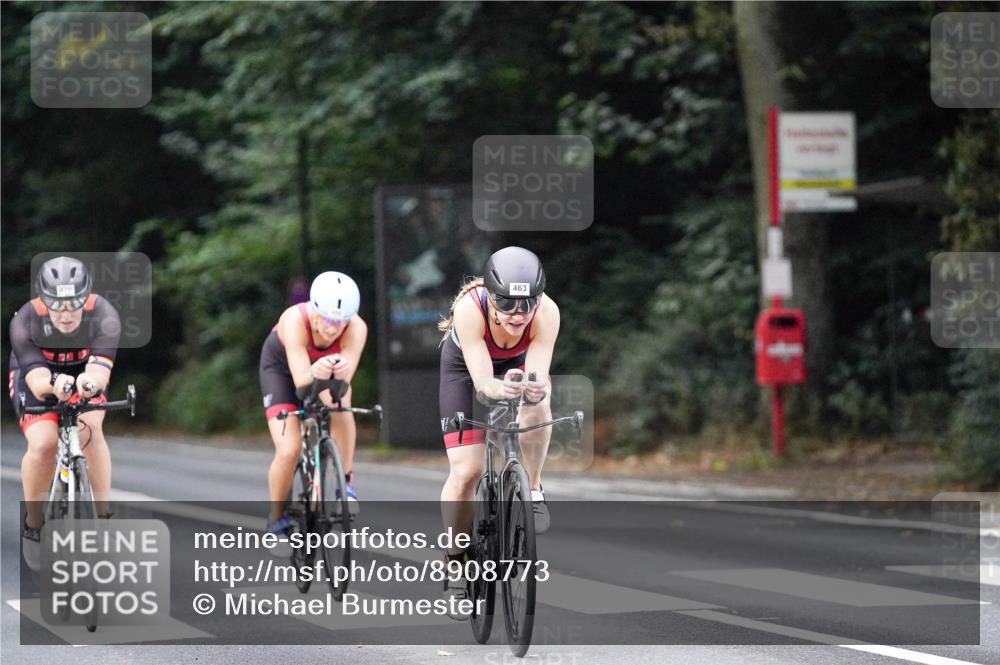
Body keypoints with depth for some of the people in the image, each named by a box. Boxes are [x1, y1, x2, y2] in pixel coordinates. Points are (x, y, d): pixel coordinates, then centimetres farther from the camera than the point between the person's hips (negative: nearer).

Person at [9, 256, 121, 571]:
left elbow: (101, 370, -42)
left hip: (83, 374, 1)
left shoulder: (103, 315, -32)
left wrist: (89, 380, -66)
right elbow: (36, 379, -40)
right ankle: (33, 522, -2)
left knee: (90, 429, -30)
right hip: (36, 378, -1)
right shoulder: (26, 321, -33)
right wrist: (53, 383, -63)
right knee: (43, 443, -25)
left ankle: (104, 514, -17)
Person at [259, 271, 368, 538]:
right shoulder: (295, 320, -40)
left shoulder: (356, 328, -34)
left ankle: (346, 482, -14)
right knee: (288, 452, -16)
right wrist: (315, 372, -67)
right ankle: (276, 518, 10)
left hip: (324, 366, 2)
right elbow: (301, 380, -44)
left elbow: (343, 381, -42)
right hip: (282, 368, -2)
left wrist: (342, 371, -65)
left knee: (340, 403, -32)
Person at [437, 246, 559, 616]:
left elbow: (539, 375, -40)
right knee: (465, 471, -11)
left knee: (536, 406, -35)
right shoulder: (470, 308, -40)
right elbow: (482, 380, -42)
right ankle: (455, 566, 5)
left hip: (518, 363, 1)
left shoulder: (547, 313, -36)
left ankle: (532, 492, -11)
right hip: (465, 365, -1)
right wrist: (499, 388, -64)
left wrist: (537, 388, -63)